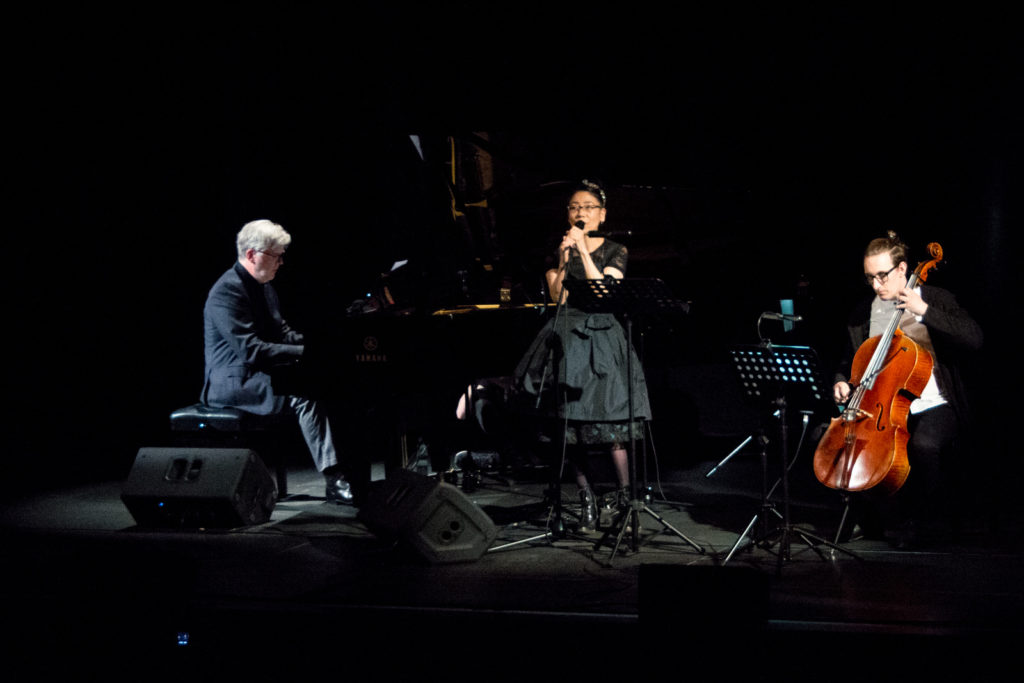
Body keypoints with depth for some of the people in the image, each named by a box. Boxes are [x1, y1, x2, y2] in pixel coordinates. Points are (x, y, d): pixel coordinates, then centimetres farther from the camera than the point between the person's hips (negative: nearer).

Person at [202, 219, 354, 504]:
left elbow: (283, 333, 19)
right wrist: (304, 352, -26)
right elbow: (250, 350, -24)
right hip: (233, 382, -9)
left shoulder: (263, 287, 15)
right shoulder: (227, 291, -16)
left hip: (258, 373, 9)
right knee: (304, 395, -29)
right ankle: (334, 482, -31)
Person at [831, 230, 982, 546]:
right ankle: (889, 520, -1)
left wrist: (924, 311, -22)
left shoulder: (936, 299, 0)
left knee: (923, 445, -35)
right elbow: (850, 362, 24)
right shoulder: (862, 314, 12)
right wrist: (842, 382, 1)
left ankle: (925, 522, -8)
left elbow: (974, 338, -15)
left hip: (932, 405, -4)